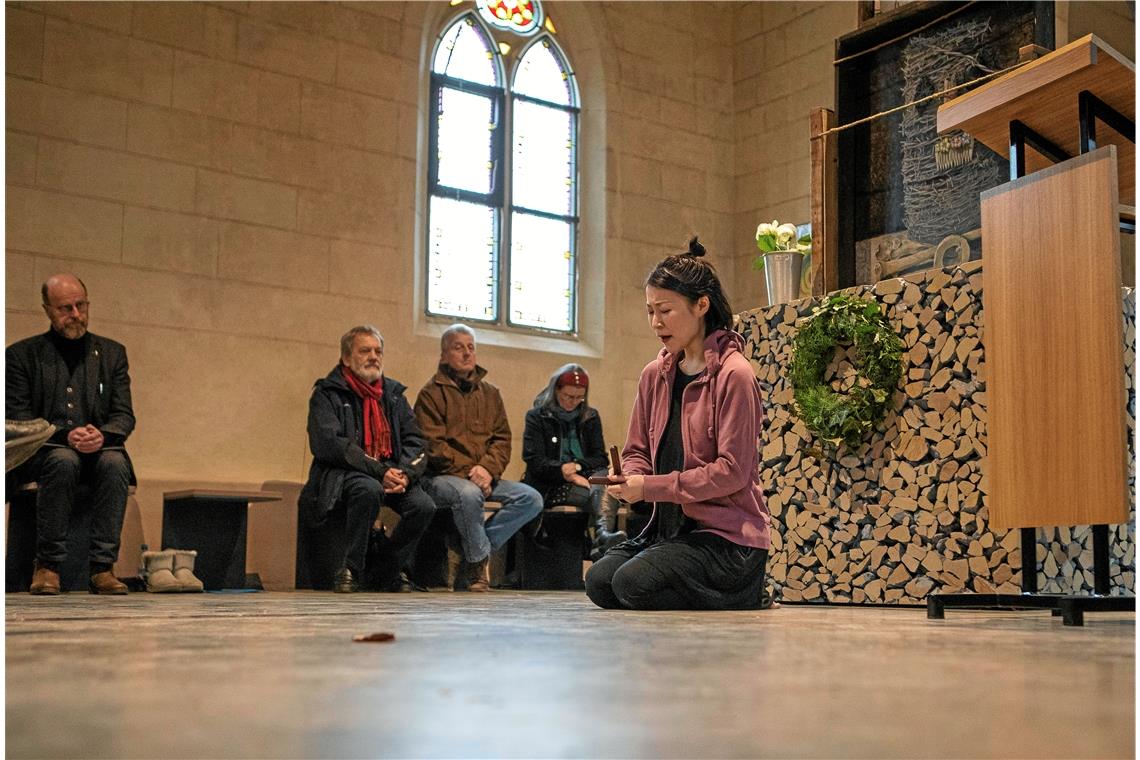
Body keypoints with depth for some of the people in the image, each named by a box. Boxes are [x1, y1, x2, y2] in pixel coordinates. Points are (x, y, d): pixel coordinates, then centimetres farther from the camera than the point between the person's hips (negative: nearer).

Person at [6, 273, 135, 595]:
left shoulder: (112, 353, 15)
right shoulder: (22, 355, 8)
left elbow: (124, 416, 8)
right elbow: (18, 419, -2)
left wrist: (102, 435, -16)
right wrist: (65, 436, -19)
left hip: (100, 450, 2)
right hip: (42, 453, -2)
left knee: (115, 462, -32)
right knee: (63, 460, -36)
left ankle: (102, 568, -31)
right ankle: (47, 566, -26)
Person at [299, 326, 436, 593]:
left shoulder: (394, 394, 17)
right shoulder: (327, 394, 1)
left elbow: (417, 442, 10)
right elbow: (329, 443, -14)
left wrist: (405, 474, -12)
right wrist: (379, 472, -21)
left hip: (392, 473, 5)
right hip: (344, 473, -4)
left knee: (424, 506, -22)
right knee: (370, 490, -37)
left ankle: (392, 571, 0)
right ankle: (350, 570, -20)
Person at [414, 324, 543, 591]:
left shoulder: (490, 393, 17)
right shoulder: (432, 393, 0)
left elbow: (502, 439, 10)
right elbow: (433, 445, -9)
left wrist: (487, 469, -10)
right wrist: (469, 472, -18)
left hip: (484, 477, 6)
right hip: (442, 477, -5)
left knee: (532, 499, -15)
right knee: (469, 494, -37)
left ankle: (475, 548, -12)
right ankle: (479, 560, -14)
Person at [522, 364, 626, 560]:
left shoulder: (590, 417, 17)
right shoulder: (537, 417, 7)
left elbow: (600, 459, 9)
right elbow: (535, 462, -4)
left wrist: (578, 466, -13)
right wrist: (564, 471, -20)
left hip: (585, 479, 3)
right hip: (550, 487, -3)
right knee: (603, 493, -32)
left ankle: (603, 536, -59)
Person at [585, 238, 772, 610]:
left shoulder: (733, 375, -13)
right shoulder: (654, 375, 10)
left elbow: (732, 471, -17)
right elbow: (637, 451, 16)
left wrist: (651, 487, -18)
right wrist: (630, 478, -9)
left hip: (728, 534, -7)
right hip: (670, 525, 7)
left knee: (633, 582, -25)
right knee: (599, 581, -14)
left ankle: (743, 597, 1)